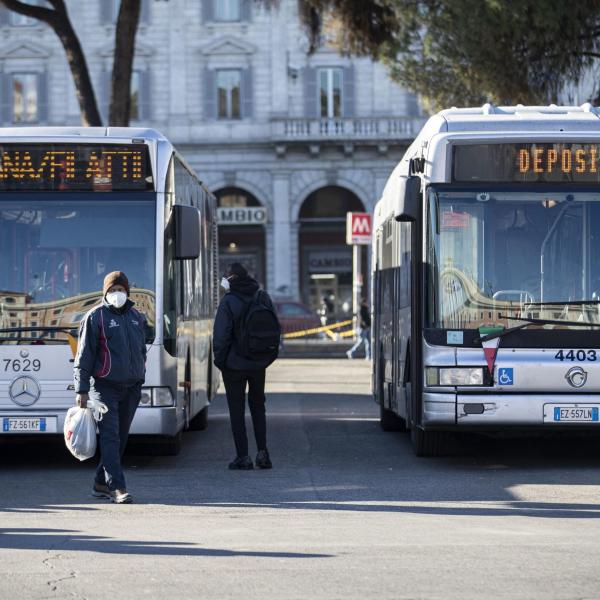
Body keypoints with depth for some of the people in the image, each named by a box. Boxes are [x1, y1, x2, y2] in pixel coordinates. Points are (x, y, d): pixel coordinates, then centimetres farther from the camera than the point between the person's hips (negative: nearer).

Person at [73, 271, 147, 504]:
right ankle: (117, 487, -15)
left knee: (121, 438, 7)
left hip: (131, 387, 6)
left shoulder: (137, 318, 13)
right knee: (110, 437, -11)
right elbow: (84, 356, -4)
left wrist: (140, 378, 17)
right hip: (106, 386, -6)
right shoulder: (96, 317, -3)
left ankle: (101, 483, 17)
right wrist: (82, 389, -9)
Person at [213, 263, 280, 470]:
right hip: (259, 364, 5)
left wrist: (220, 360, -3)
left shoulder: (228, 302, -15)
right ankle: (262, 452, 11)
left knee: (237, 409, 3)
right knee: (257, 406, 18)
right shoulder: (263, 297, 2)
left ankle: (243, 456, 1)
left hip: (235, 365, -5)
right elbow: (275, 328, 8)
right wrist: (270, 355, 16)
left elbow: (221, 336, -15)